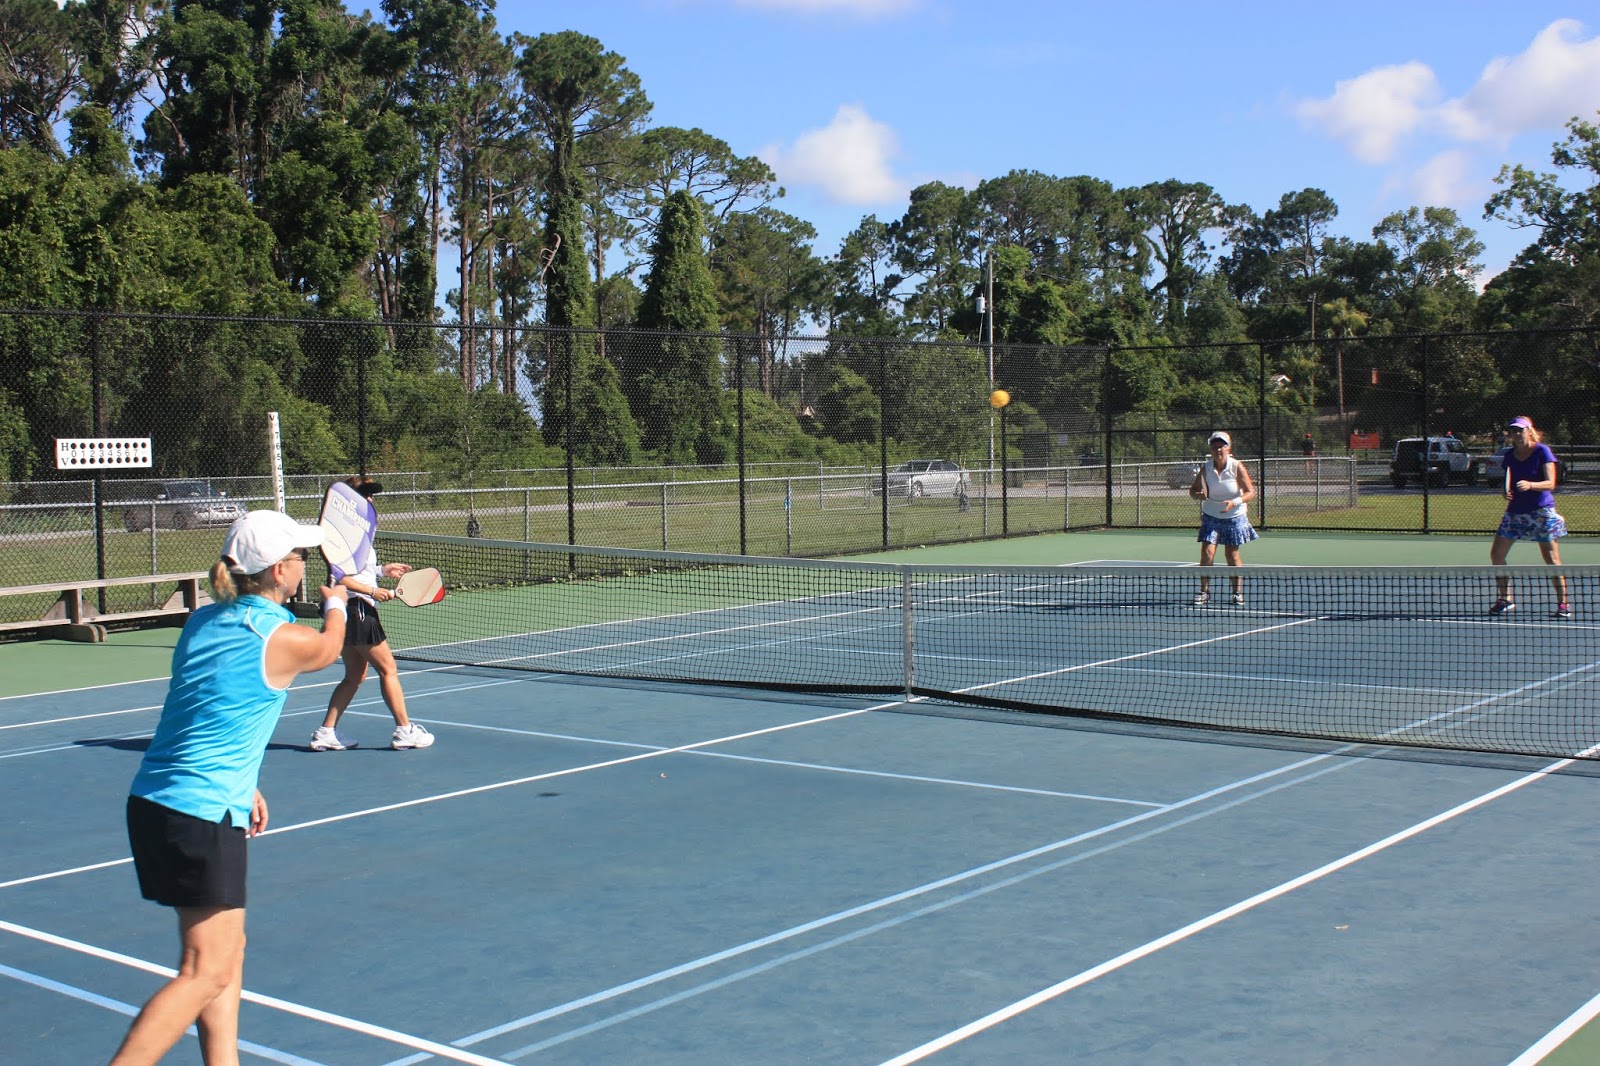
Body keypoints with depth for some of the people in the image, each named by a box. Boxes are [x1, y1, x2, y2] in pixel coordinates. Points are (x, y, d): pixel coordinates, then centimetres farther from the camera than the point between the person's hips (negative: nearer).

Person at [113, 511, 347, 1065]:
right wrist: (335, 604, 34)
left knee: (228, 954, 17)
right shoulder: (284, 639, -12)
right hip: (202, 817, -9)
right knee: (206, 973, -2)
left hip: (150, 805, 9)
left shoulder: (203, 620, 9)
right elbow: (329, 645, 13)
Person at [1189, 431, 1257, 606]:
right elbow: (1193, 490, -1)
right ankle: (1204, 592, -3)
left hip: (1234, 517, -1)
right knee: (1207, 552, -11)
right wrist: (1198, 495, -25)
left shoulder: (1237, 467, -13)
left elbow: (1250, 492, -11)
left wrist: (1234, 503, -27)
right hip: (1211, 517, 1)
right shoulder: (1205, 468, -8)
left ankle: (1238, 593, 15)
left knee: (1232, 555, 3)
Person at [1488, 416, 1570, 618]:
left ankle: (1563, 603, 1)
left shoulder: (1542, 451, -8)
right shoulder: (1509, 455, 6)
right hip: (1515, 511, 6)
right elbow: (1508, 483, 11)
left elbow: (1550, 483, -14)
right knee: (1496, 554, 2)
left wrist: (1530, 485, -31)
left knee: (1551, 558, -7)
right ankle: (1505, 599, 14)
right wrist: (1507, 493, -12)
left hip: (1541, 511, -6)